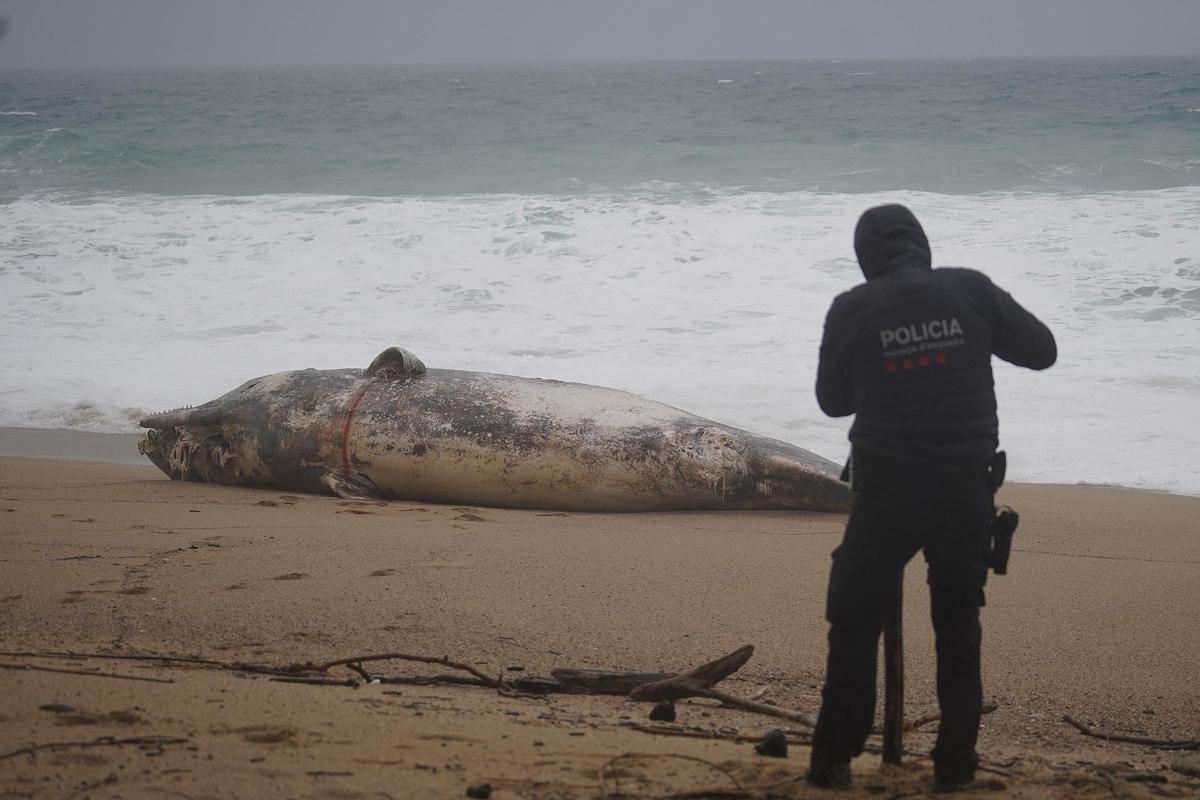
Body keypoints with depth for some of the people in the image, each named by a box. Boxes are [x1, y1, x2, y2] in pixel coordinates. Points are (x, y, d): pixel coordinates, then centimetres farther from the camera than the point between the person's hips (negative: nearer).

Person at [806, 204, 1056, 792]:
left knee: (855, 623, 10)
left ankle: (834, 760, 9)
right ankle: (955, 764, 16)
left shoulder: (851, 310, -5)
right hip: (965, 485, 2)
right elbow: (1042, 351, 8)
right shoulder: (970, 290, -3)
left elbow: (832, 401, 8)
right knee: (958, 624, 15)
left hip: (888, 487, -2)